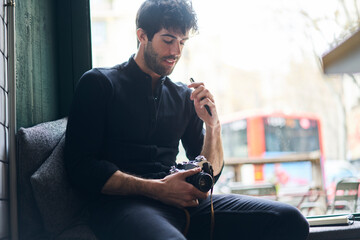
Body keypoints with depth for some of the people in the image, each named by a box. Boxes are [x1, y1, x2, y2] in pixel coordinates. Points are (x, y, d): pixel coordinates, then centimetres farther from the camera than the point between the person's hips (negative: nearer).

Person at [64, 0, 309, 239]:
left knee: (289, 219, -14)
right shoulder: (99, 83, 7)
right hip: (123, 203, -5)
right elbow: (81, 167, -3)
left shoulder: (184, 96, 20)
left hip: (182, 203, 6)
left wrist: (213, 125, 2)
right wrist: (157, 189, -12)